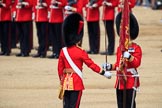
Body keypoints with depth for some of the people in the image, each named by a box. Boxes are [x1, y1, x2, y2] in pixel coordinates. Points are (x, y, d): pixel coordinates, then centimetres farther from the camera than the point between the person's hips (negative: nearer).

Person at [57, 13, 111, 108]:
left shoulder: (63, 51, 4)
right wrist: (104, 72, -2)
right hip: (76, 82, -5)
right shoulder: (80, 52, -11)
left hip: (66, 82, 5)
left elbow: (60, 68, 9)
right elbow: (91, 64, -10)